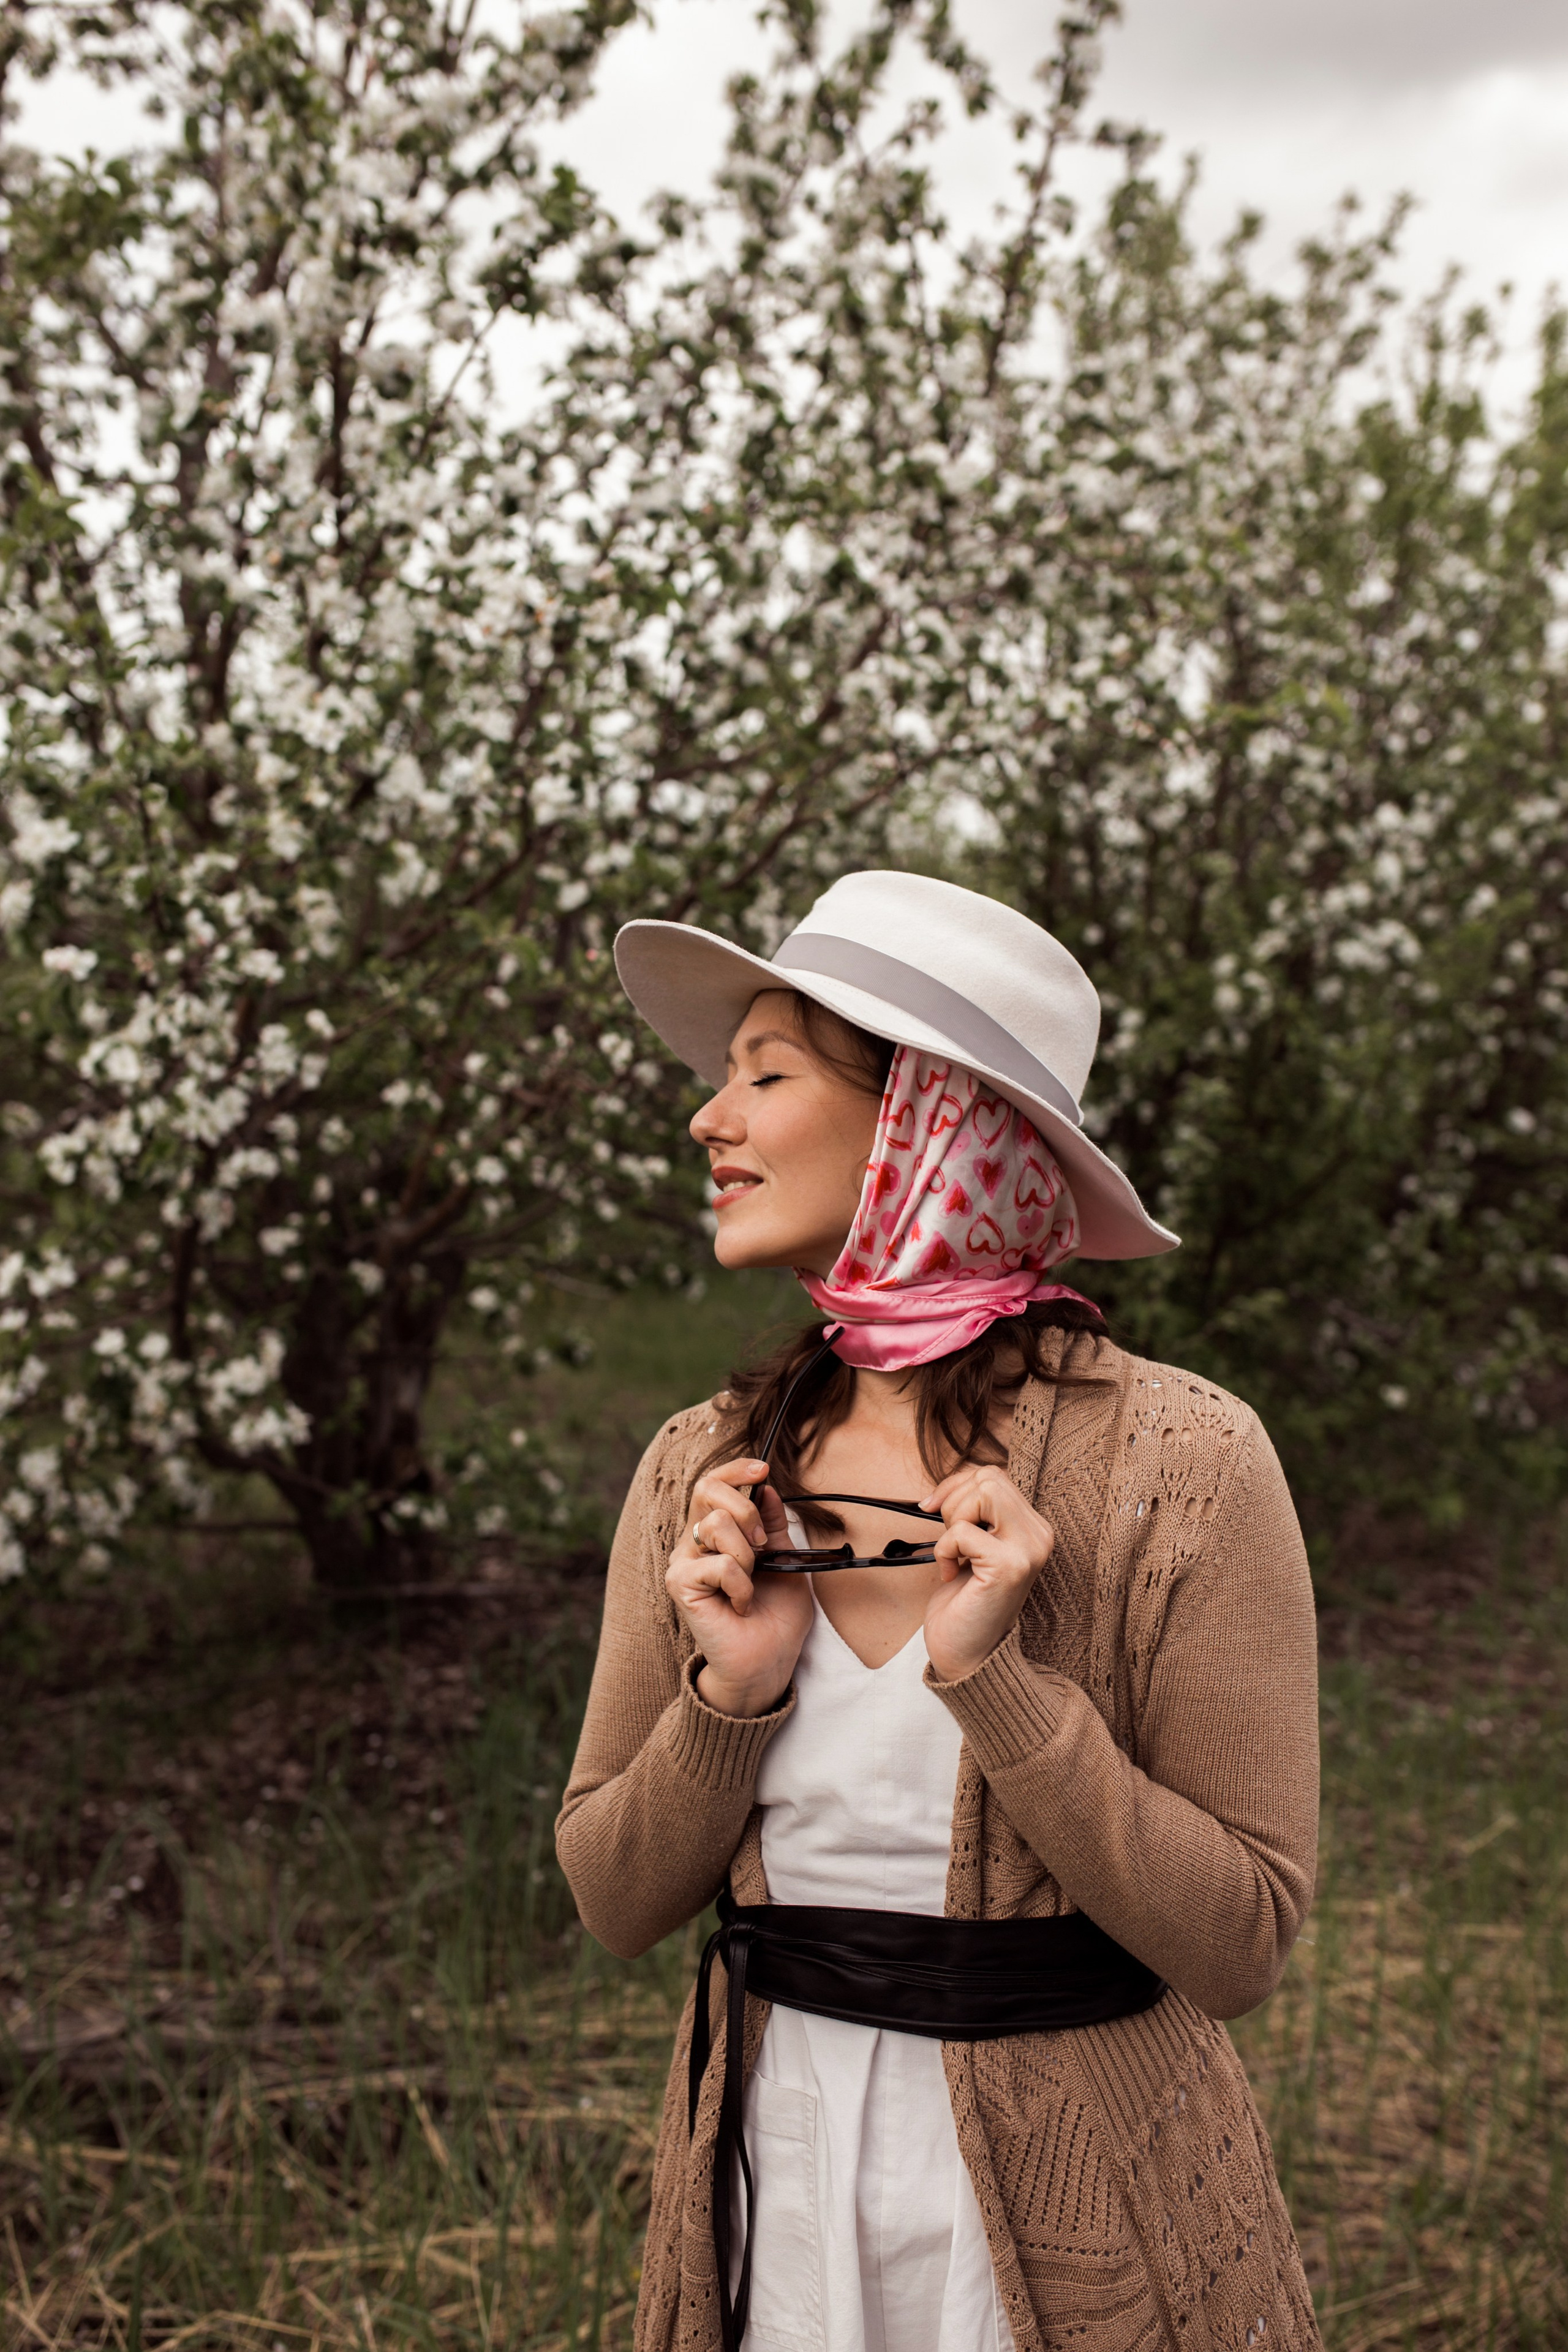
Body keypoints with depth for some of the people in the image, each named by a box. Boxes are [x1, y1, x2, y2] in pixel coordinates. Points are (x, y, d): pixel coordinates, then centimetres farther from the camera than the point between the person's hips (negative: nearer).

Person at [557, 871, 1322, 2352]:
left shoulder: (1180, 1461, -15)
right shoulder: (702, 1473, -3)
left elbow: (1240, 1945, -14)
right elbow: (614, 1901, 2)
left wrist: (993, 1680, -24)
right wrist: (729, 1698, -15)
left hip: (1079, 2228, -3)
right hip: (773, 2196, 3)